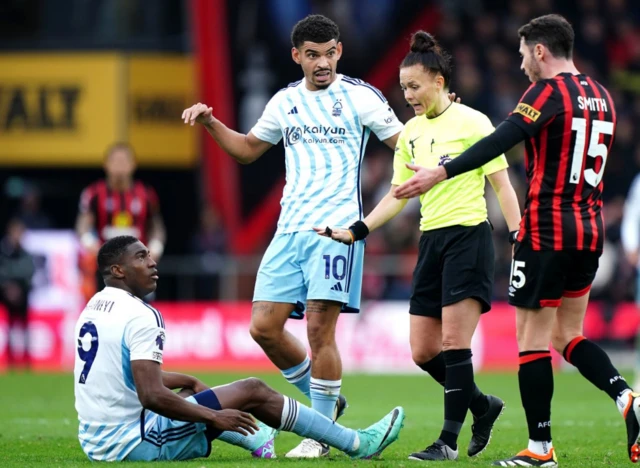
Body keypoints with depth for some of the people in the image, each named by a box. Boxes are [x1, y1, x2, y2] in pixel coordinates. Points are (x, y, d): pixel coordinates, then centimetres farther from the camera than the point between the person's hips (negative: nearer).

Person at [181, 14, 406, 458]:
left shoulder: (360, 96, -1)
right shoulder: (285, 101, 14)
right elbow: (248, 148, 28)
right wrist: (211, 123, 14)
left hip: (337, 227, -6)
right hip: (290, 228, 6)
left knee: (320, 328, -11)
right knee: (264, 326, 0)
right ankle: (325, 401, 20)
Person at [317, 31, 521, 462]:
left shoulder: (472, 122, -6)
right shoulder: (410, 133, 12)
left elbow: (502, 185, -6)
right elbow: (398, 196, 17)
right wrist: (355, 232, 7)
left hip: (469, 236, -7)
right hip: (431, 241, 7)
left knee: (454, 342, -13)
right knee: (423, 352, 3)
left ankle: (449, 440, -9)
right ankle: (483, 406, 24)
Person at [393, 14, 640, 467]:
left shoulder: (549, 90, -11)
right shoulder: (601, 96, 13)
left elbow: (501, 140, -24)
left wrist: (441, 173, -31)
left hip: (547, 231, -8)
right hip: (590, 230, 8)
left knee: (532, 335, 0)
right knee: (567, 334, 16)